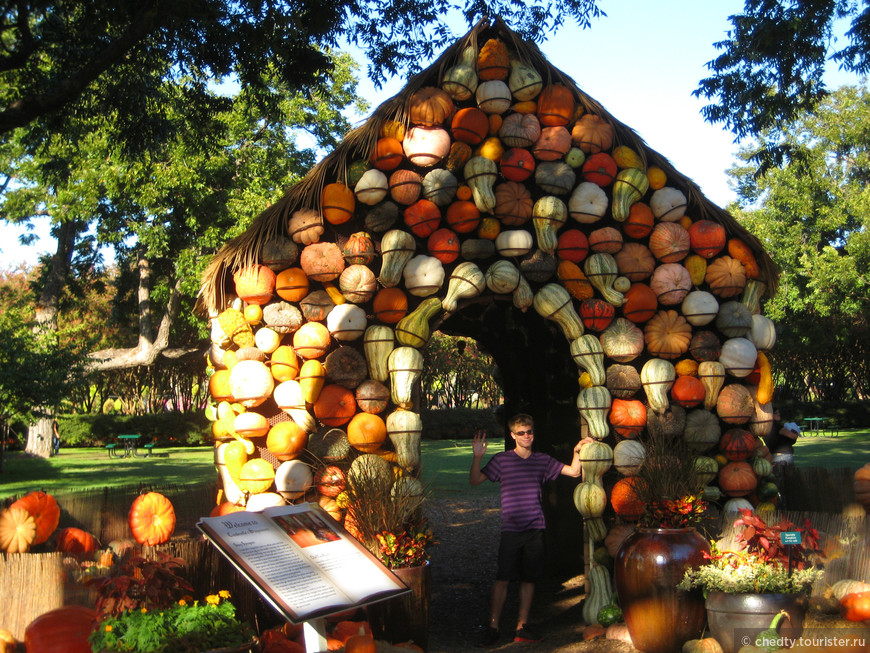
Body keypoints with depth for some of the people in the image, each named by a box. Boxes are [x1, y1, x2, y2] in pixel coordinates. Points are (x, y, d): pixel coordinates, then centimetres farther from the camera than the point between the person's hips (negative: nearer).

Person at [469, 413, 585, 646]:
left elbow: (574, 472, 13)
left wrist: (577, 451, -1)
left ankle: (522, 626, 19)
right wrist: (477, 457, -18)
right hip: (510, 529, -3)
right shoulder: (501, 460, 0)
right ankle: (493, 627, 3)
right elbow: (475, 480, -4)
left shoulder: (542, 460, 9)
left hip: (535, 528, 3)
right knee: (502, 578, -5)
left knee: (529, 578, 8)